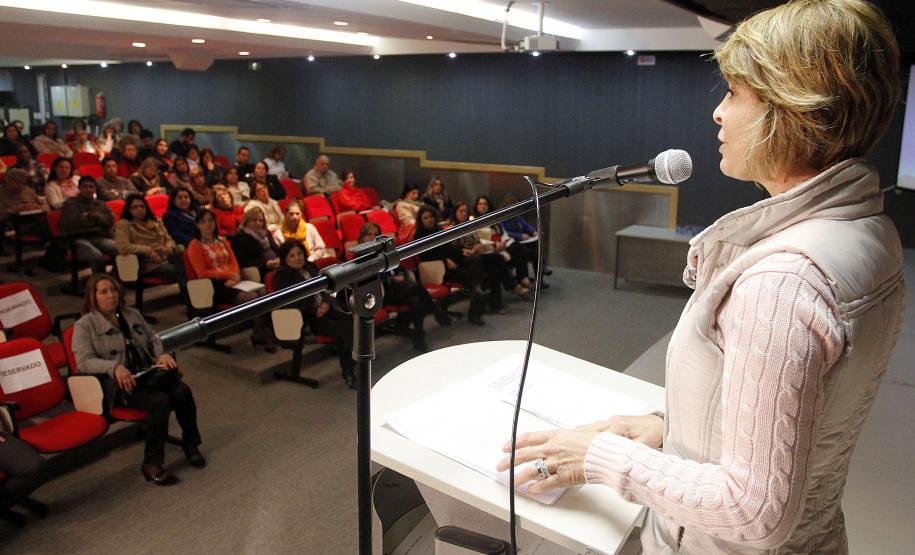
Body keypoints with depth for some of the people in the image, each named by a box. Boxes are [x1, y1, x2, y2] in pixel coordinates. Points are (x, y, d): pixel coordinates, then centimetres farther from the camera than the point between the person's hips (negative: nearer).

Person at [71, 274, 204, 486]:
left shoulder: (132, 314, 19)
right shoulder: (85, 325, 1)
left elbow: (154, 339, 18)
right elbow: (84, 360, -12)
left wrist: (163, 354, -6)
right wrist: (114, 367, -30)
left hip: (149, 374, 5)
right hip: (119, 384, -5)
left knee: (182, 391, -24)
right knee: (160, 400, -32)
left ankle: (190, 444, -2)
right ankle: (152, 464, -19)